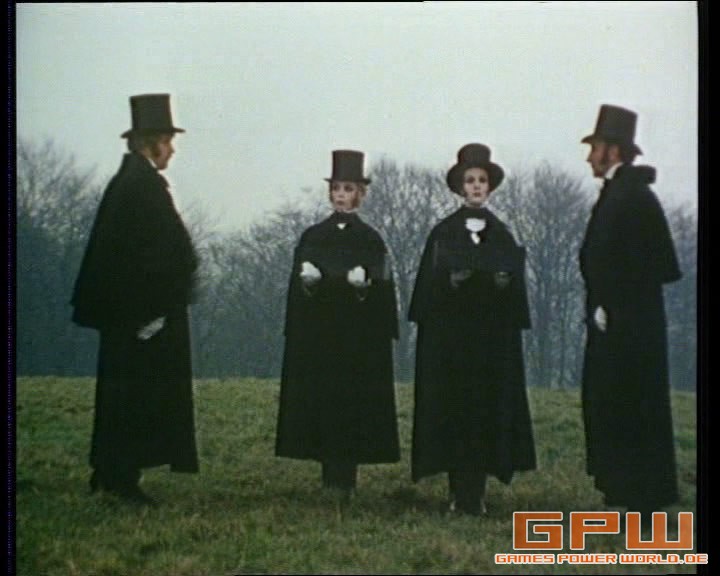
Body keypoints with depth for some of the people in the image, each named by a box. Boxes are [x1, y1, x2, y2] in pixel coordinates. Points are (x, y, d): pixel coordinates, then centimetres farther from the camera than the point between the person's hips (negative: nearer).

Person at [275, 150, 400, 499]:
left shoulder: (370, 239, 4)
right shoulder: (313, 237, 9)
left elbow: (383, 287, -1)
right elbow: (299, 282, 6)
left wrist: (365, 283, -21)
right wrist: (307, 278, -15)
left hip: (359, 336, -2)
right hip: (318, 332, 2)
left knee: (353, 403, -4)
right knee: (320, 402, -1)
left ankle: (346, 479, -1)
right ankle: (331, 474, 6)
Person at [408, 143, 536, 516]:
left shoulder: (502, 235, 10)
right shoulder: (443, 233, 5)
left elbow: (516, 283, 7)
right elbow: (428, 282, 1)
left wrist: (505, 281, -13)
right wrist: (450, 280, -17)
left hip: (492, 335, 2)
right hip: (449, 333, -2)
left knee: (488, 408, -2)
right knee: (452, 408, -4)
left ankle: (476, 492, 2)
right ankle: (460, 491, 0)